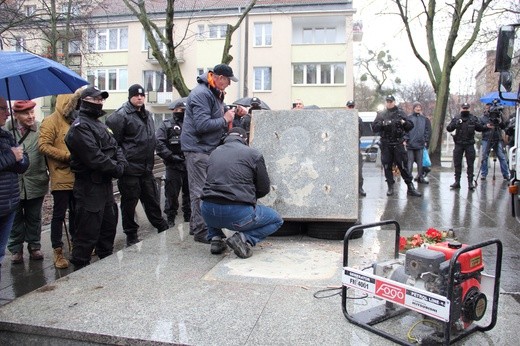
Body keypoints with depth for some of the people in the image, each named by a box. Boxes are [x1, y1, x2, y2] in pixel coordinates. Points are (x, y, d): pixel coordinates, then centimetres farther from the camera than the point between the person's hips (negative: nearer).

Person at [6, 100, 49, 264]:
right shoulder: (6, 129, -5)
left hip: (35, 183, 0)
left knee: (34, 218, 15)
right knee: (15, 219, 13)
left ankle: (34, 247, 29)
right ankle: (16, 249, 27)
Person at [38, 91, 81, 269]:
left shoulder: (74, 121, 15)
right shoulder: (51, 121, -7)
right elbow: (43, 145, -15)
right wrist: (68, 156, -18)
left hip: (77, 177, 7)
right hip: (61, 178, -7)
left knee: (76, 212, 16)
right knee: (59, 214, 1)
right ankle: (58, 251, 10)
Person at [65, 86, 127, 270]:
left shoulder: (99, 124, 17)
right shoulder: (80, 127, -15)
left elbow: (115, 146, 13)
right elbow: (94, 157, -24)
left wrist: (121, 164, -7)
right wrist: (116, 169, -13)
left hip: (105, 183, 10)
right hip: (89, 186, -10)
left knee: (109, 223, 20)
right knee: (88, 231, -3)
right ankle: (80, 268, 10)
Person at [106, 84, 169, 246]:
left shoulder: (147, 115, 16)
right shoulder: (121, 115, -10)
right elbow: (114, 141, -13)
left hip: (146, 167, 7)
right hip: (130, 168, -7)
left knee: (152, 198, 17)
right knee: (130, 201, 4)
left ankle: (162, 226, 29)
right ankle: (131, 234, 16)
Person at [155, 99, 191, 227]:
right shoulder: (167, 125, 2)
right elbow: (158, 143, -9)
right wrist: (171, 156, -16)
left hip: (190, 165, 4)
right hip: (174, 165, -4)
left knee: (189, 192, 11)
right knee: (172, 193, 1)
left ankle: (188, 216, 25)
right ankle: (170, 219, 14)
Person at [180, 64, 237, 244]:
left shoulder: (214, 93, 15)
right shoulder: (201, 94, -17)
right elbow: (202, 125, -26)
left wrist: (229, 114, 8)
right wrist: (225, 119, -16)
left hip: (208, 148, 10)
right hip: (198, 149, -10)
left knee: (202, 190, 16)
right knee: (201, 192, -6)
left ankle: (196, 225, 26)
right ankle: (201, 231, 1)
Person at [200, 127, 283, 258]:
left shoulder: (214, 153, 17)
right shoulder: (254, 154, 4)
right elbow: (264, 189, 9)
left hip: (209, 214, 5)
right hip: (238, 214, -4)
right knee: (277, 220, 21)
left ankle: (215, 238, 19)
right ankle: (244, 238, -3)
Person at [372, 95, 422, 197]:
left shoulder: (400, 113, 9)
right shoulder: (381, 114, 10)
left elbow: (411, 126, 8)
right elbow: (374, 127, 2)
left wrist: (404, 122, -13)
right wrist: (383, 124, -16)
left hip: (398, 144, -1)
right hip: (385, 145, 1)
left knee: (403, 166, -3)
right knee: (387, 167, 4)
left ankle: (410, 187, 2)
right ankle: (390, 188, 13)